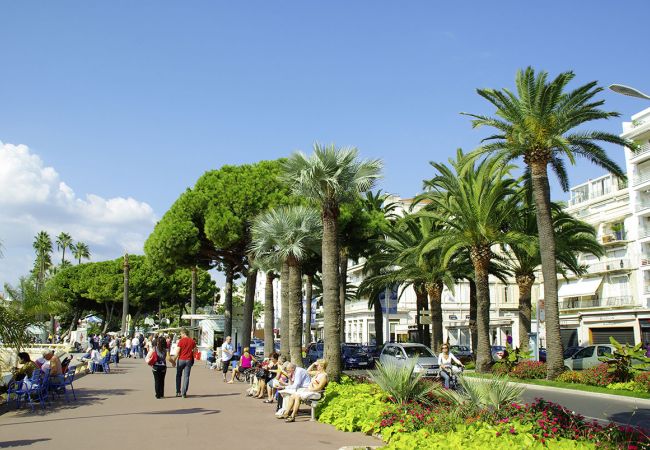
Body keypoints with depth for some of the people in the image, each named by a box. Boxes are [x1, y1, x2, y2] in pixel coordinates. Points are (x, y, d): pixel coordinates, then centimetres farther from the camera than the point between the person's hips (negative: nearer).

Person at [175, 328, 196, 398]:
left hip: (181, 360, -2)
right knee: (186, 376, 3)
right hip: (189, 360, 2)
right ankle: (184, 393, 0)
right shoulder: (192, 341, 4)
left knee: (178, 376, 13)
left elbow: (178, 352, -10)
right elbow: (194, 351, 6)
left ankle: (178, 392, 16)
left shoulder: (181, 341, -7)